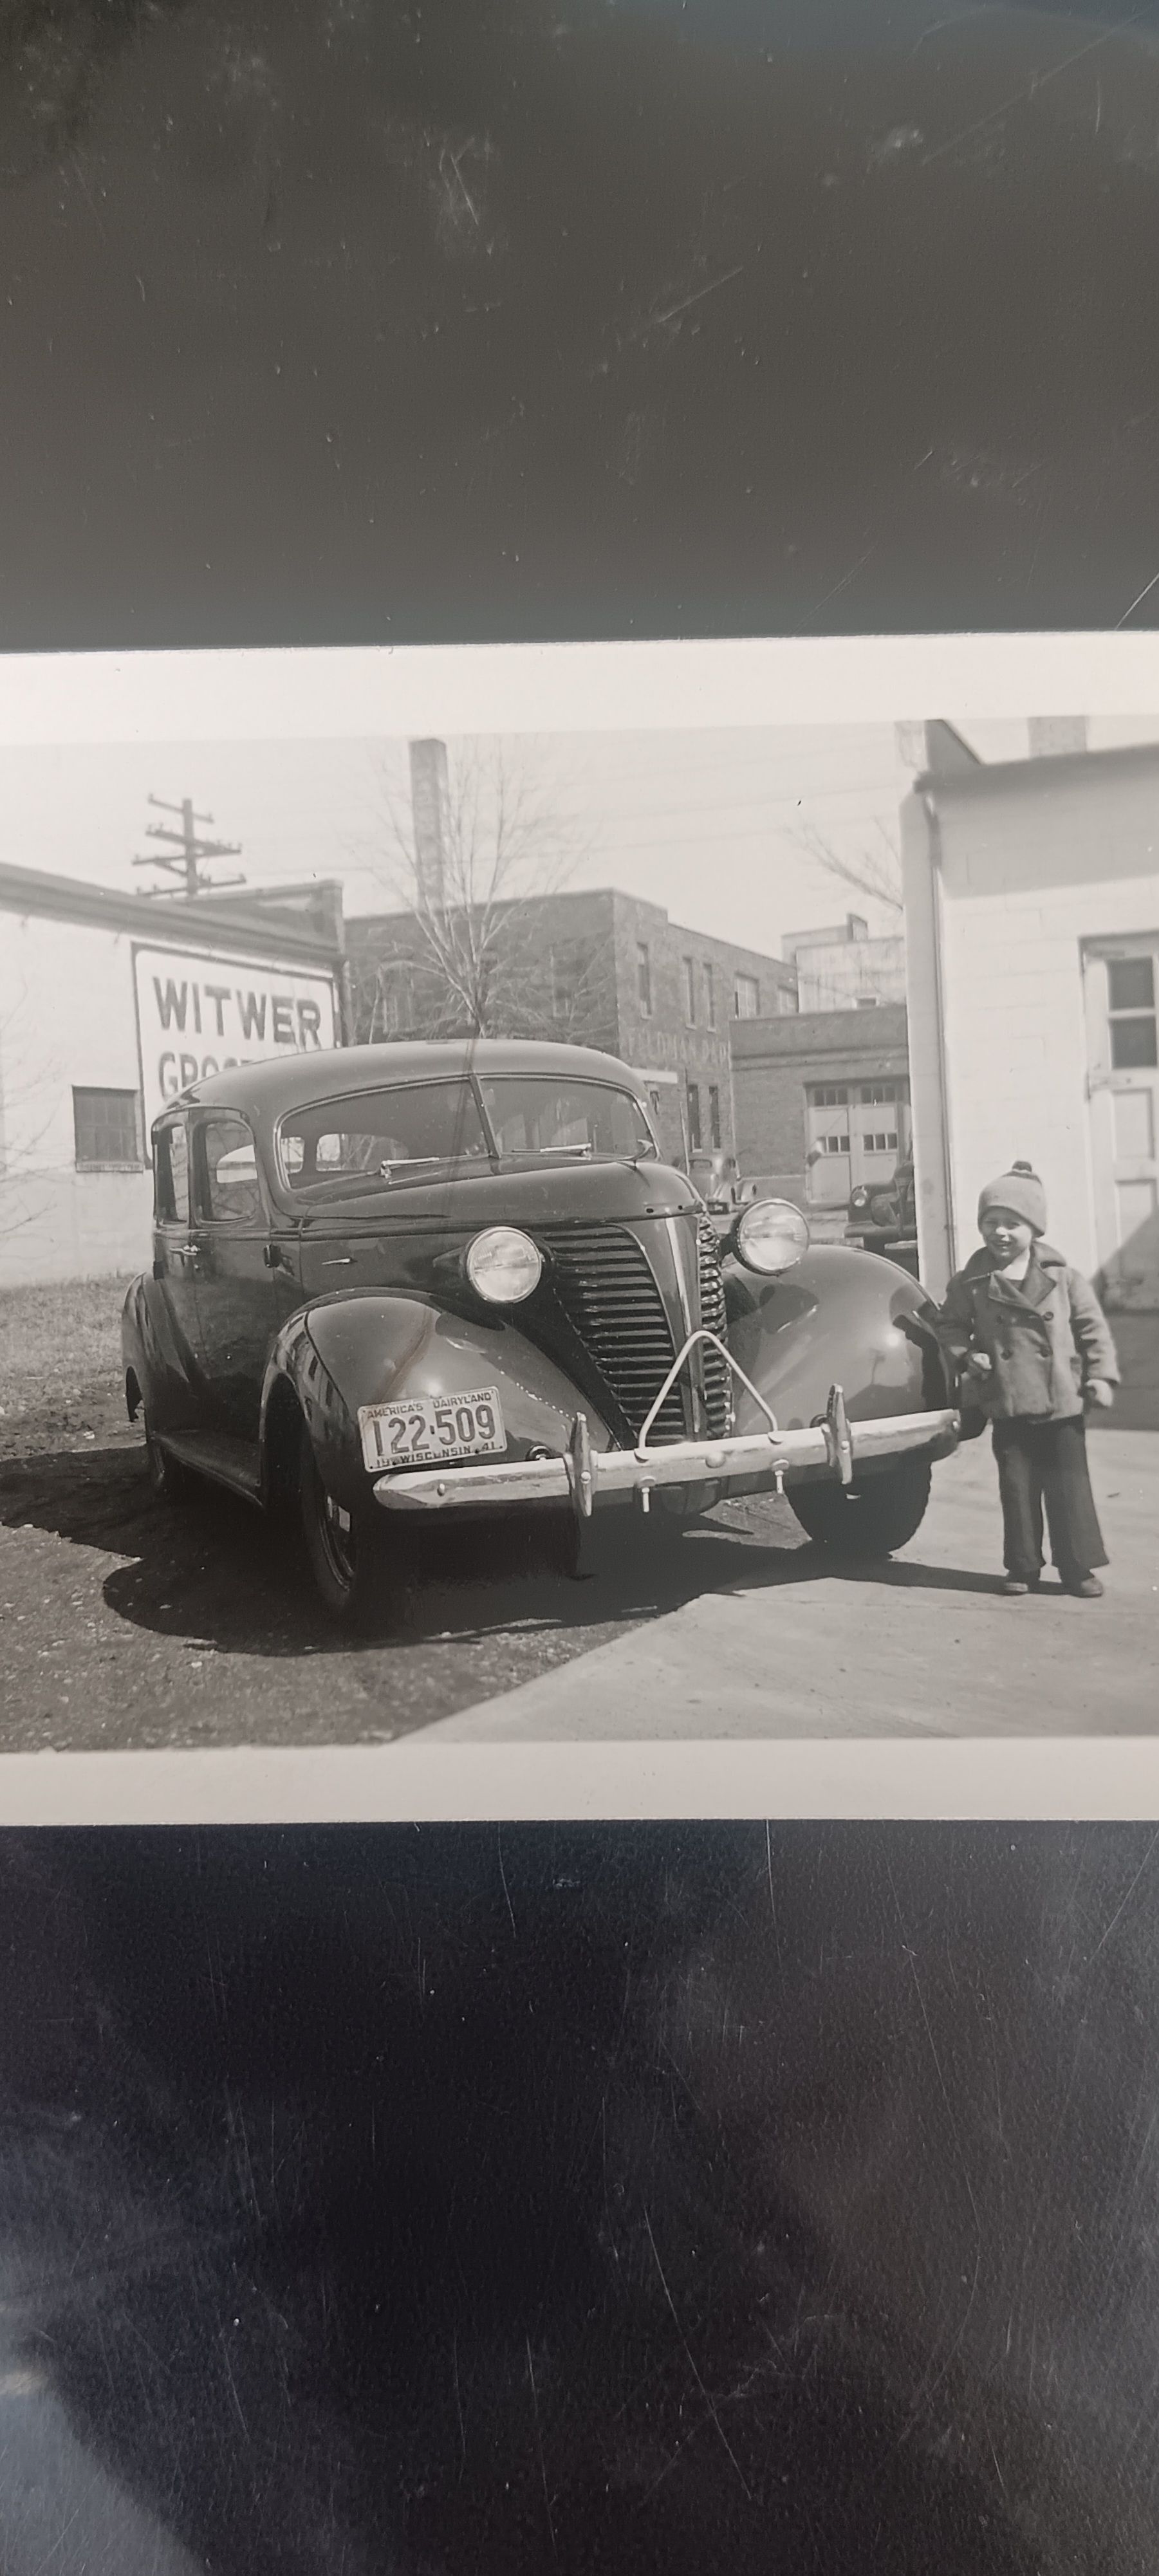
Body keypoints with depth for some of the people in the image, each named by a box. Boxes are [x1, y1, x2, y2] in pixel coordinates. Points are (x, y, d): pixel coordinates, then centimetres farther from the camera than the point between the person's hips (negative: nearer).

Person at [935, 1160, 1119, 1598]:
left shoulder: (1062, 1277, -2)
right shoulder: (970, 1283, -2)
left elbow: (1092, 1326, 3)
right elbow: (950, 1325, 10)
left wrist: (1101, 1375, -3)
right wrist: (967, 1355, -7)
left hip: (1062, 1401, 0)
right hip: (1008, 1405, 1)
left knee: (1069, 1485, 4)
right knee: (1017, 1487, 7)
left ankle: (1078, 1566, 15)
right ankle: (1023, 1567, 19)